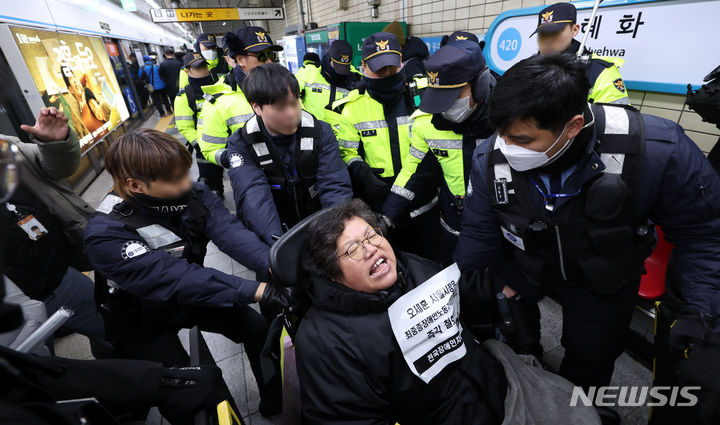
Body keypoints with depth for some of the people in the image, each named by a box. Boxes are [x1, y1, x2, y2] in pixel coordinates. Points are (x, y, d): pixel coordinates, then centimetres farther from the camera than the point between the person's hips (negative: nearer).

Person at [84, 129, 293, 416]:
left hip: (190, 297, 4)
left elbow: (230, 232, -31)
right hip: (143, 322, -4)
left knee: (260, 328, -4)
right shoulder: (105, 235, -30)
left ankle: (276, 403, 20)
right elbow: (173, 278, -40)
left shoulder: (194, 195, -16)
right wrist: (253, 291, -47)